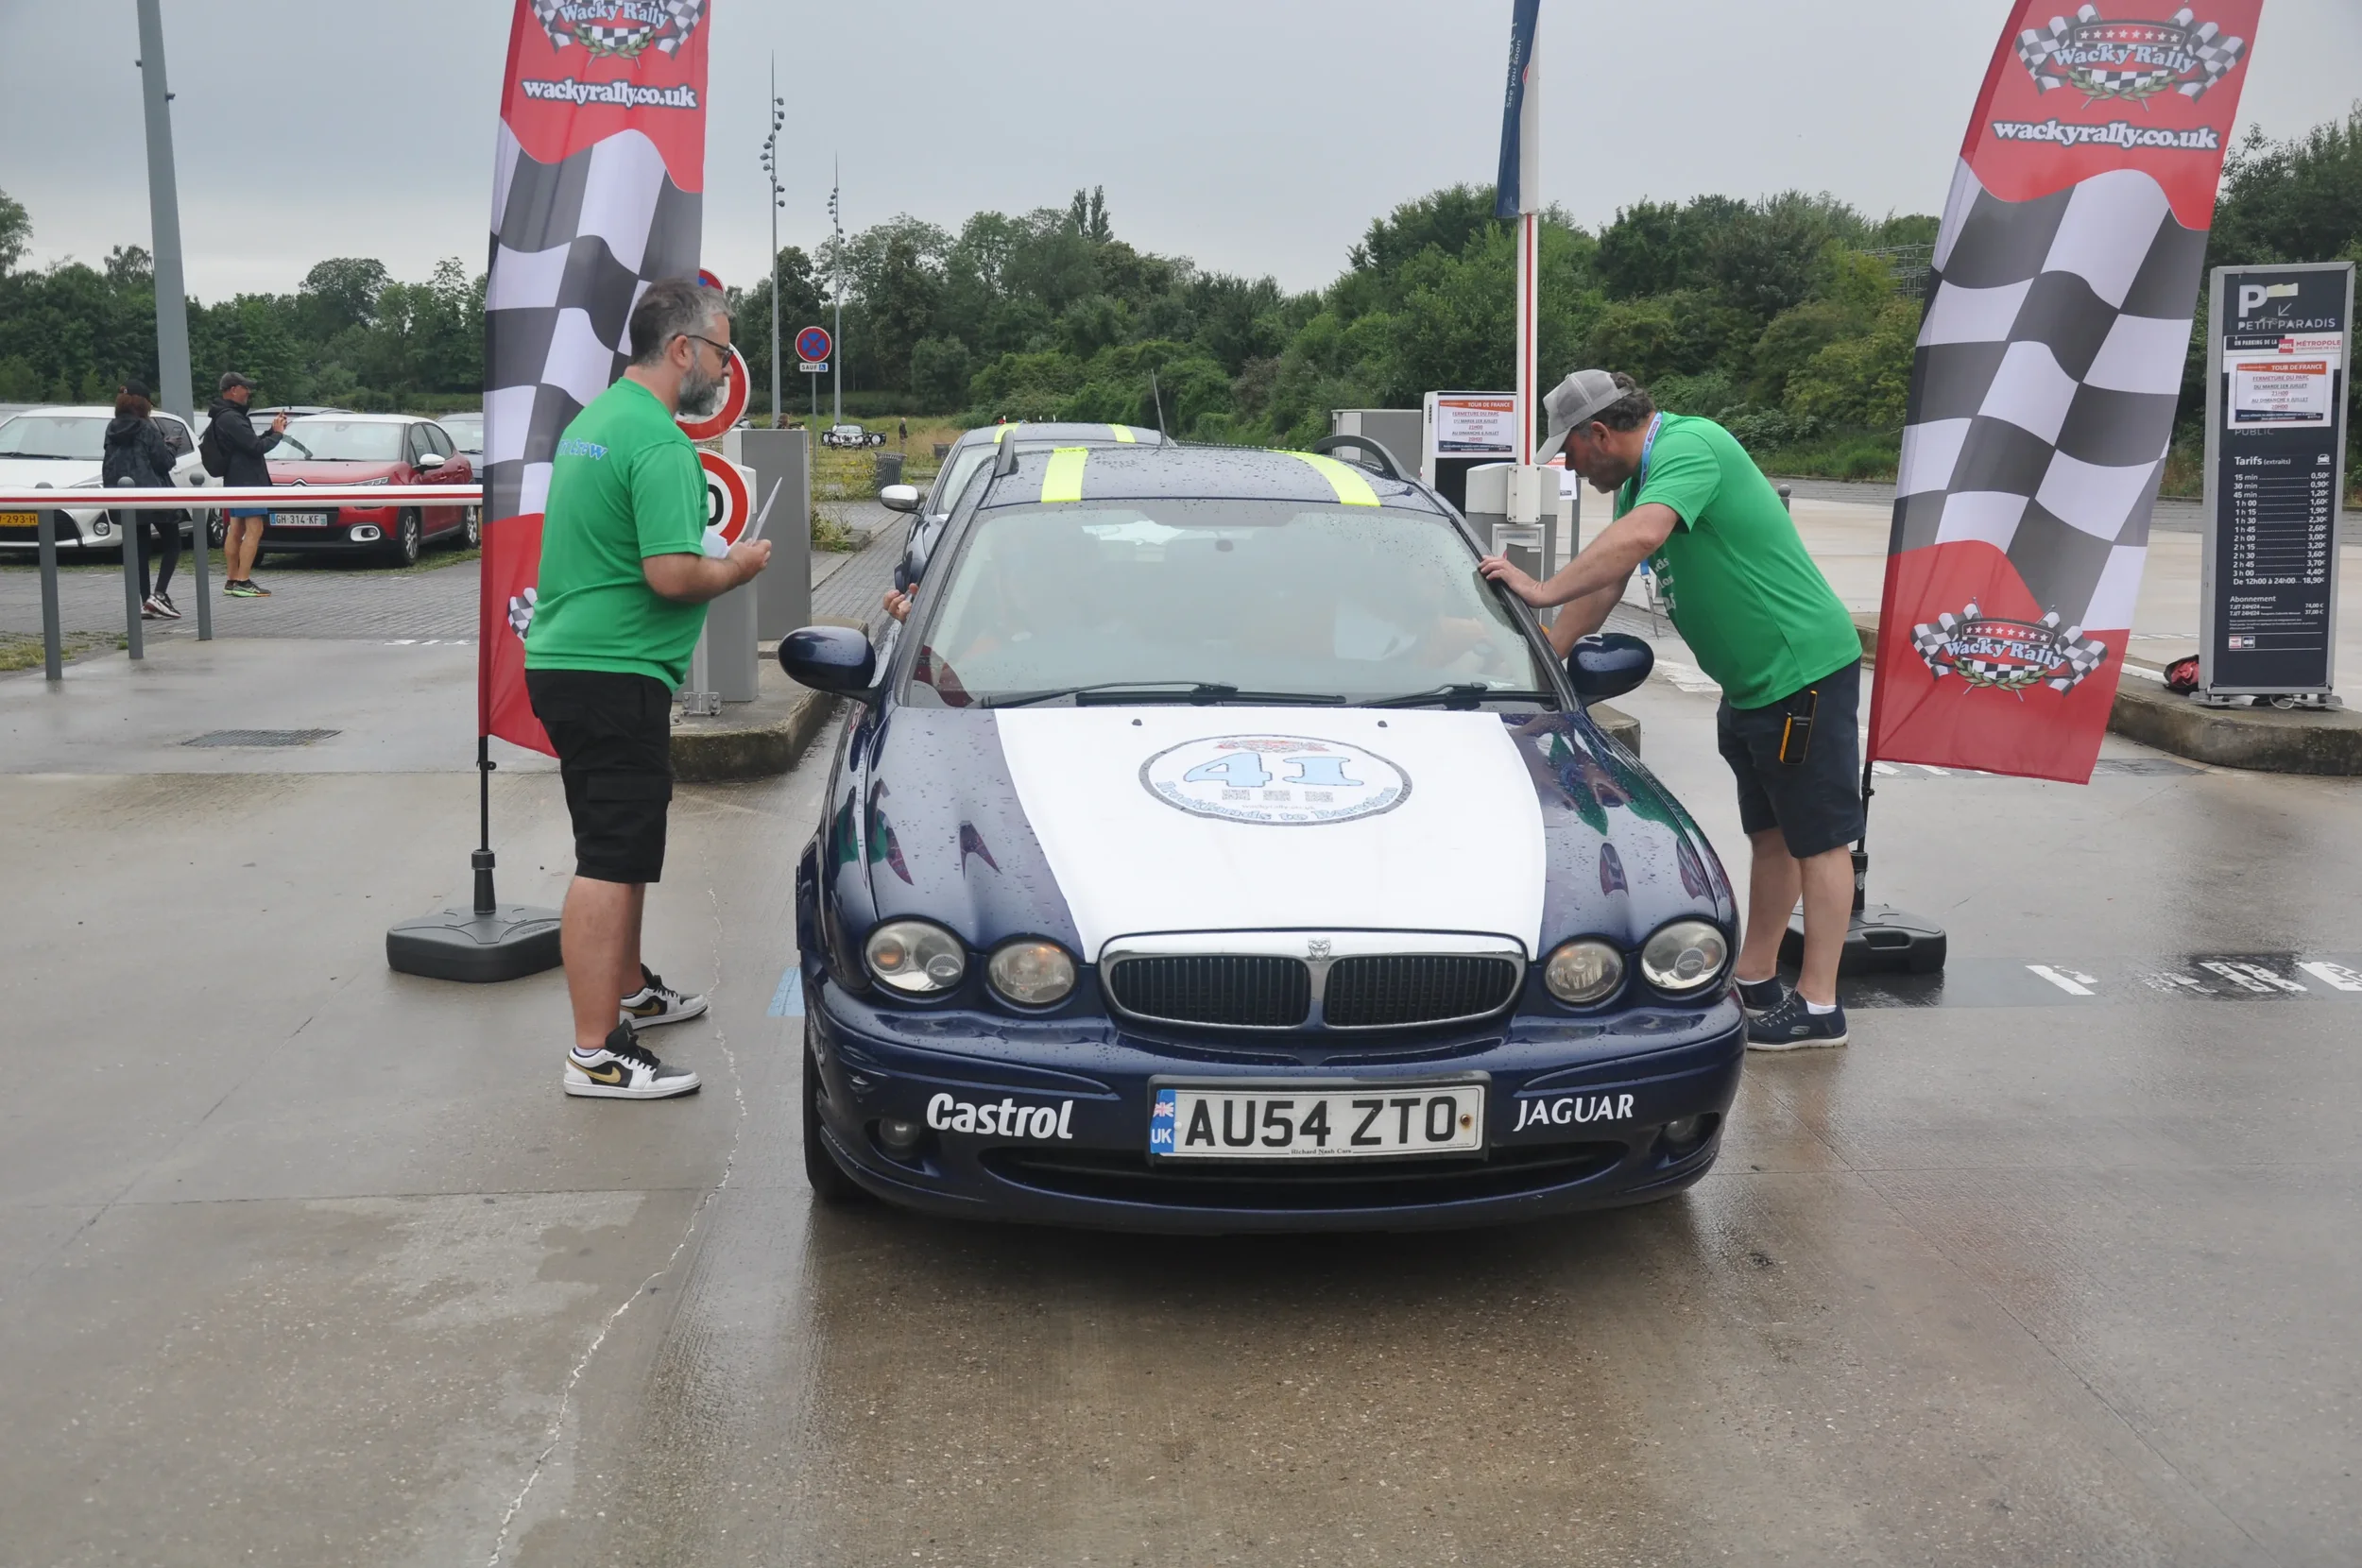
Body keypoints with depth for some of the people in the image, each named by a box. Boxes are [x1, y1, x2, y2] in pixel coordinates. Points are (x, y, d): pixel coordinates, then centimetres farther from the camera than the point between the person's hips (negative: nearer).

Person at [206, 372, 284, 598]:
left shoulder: (226, 416, 17)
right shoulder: (231, 418, -17)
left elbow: (249, 443, 19)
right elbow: (256, 447, -20)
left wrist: (271, 431, 8)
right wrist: (277, 433, -5)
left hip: (236, 480, 11)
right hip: (246, 480, -11)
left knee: (236, 529, 12)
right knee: (254, 529, -13)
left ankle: (231, 581, 15)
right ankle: (242, 582, -18)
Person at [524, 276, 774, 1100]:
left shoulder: (589, 420, 15)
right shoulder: (660, 443, -17)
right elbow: (672, 575, -24)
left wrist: (714, 562, 18)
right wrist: (738, 568, -5)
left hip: (565, 660, 11)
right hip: (614, 675, -11)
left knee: (620, 848, 22)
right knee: (611, 864, -8)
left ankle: (629, 991, 36)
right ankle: (596, 1054, -4)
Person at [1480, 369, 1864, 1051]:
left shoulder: (1690, 446, -20)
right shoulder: (1641, 478, 12)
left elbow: (1638, 539, -37)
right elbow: (1604, 583, 17)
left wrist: (1543, 590, -34)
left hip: (1804, 667, -10)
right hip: (1752, 681, 10)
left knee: (1818, 838, -3)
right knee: (1771, 835, 17)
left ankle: (1819, 1008, 1)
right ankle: (1754, 982, 26)